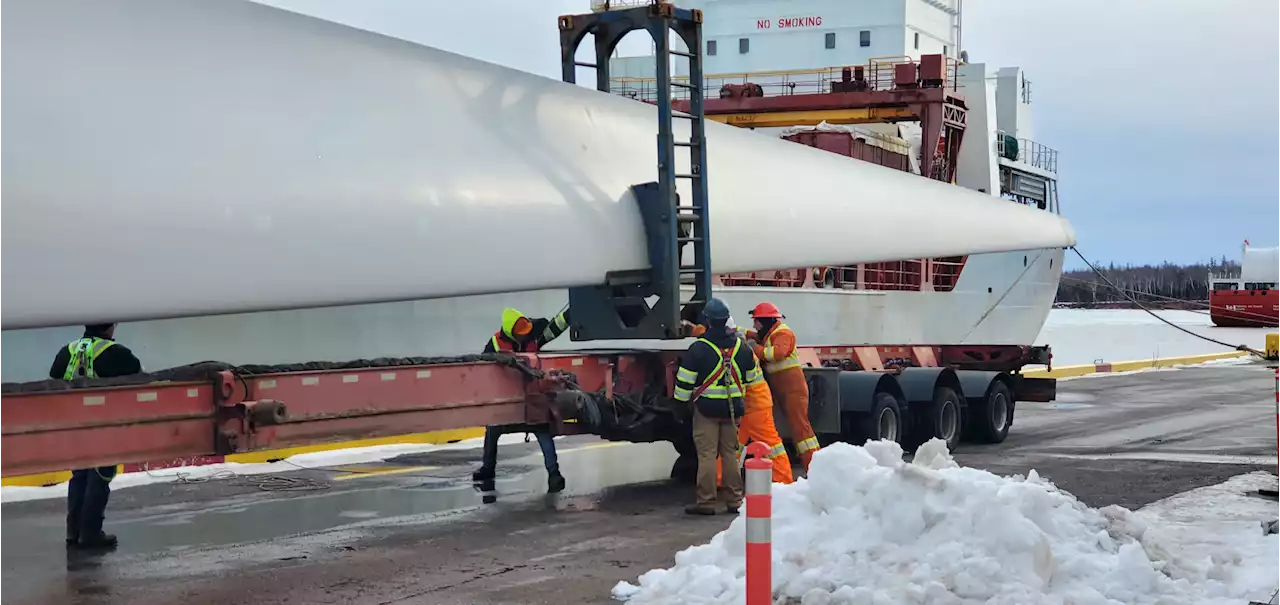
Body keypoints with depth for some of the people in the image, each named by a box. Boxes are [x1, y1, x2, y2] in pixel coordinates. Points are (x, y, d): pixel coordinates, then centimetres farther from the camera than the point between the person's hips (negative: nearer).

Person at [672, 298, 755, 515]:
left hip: (706, 408, -4)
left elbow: (685, 381, -9)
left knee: (706, 454, -2)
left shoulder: (698, 348, -11)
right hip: (733, 409, 5)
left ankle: (706, 501, -3)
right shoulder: (741, 347, 5)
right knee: (730, 453, 11)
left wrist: (682, 400, 6)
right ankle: (734, 500, 12)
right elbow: (751, 376, 17)